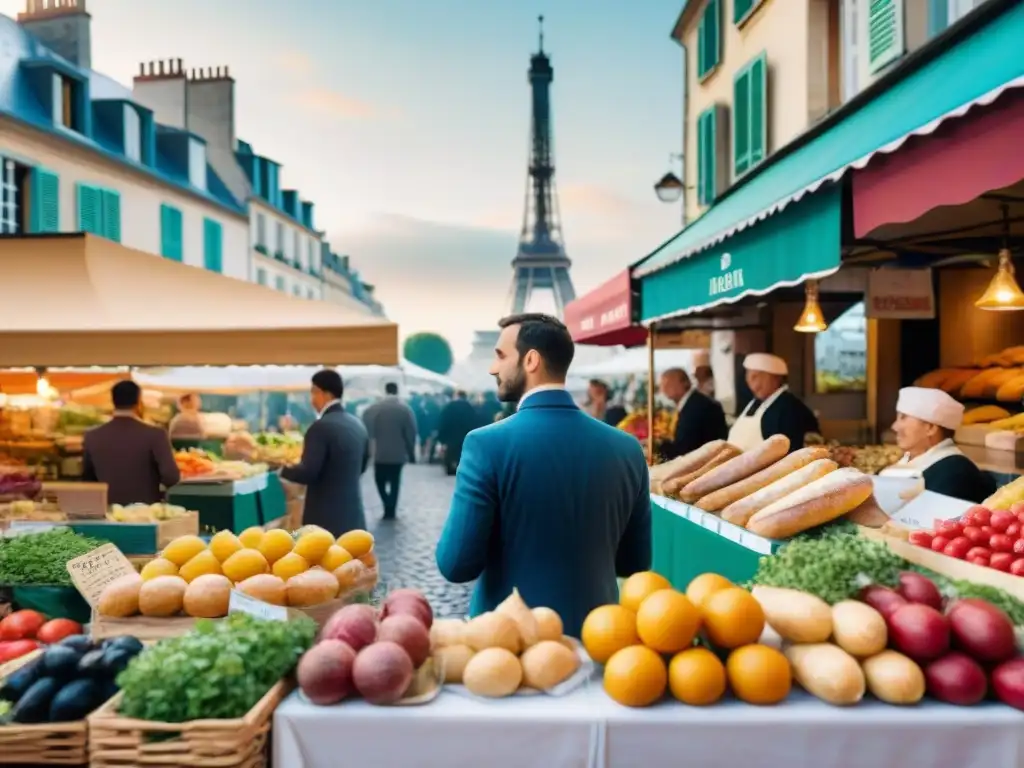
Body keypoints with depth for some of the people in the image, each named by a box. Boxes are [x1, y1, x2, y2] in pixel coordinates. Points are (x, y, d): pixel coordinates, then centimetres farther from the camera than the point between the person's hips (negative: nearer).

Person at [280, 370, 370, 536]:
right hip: (352, 512, 8)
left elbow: (308, 473, -20)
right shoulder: (357, 425, 9)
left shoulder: (321, 427, -16)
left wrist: (283, 469, -2)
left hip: (325, 515, -7)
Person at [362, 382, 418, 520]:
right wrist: (411, 453, 2)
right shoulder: (406, 409, -8)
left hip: (380, 452, 0)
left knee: (380, 480, 12)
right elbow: (411, 433, -7)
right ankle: (391, 510, 12)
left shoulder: (373, 408, -8)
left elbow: (367, 430, -8)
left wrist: (369, 449, 3)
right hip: (398, 453, 1)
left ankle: (388, 505, -7)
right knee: (395, 482, 12)